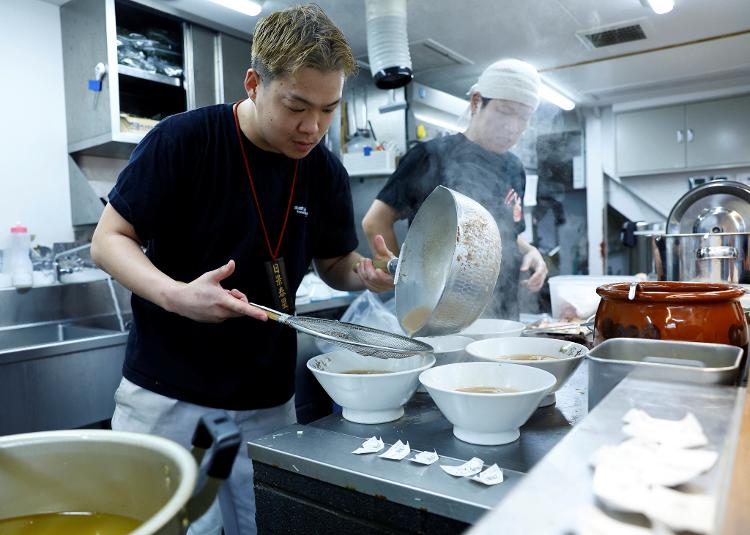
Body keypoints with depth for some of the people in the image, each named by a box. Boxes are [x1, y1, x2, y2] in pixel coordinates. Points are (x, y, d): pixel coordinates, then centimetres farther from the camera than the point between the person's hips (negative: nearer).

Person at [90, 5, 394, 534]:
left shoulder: (326, 172, -1)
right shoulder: (182, 139, -13)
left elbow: (334, 266, 10)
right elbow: (109, 240, -8)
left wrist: (366, 274, -13)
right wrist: (177, 295, -26)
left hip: (268, 405, 3)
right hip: (166, 397, -2)